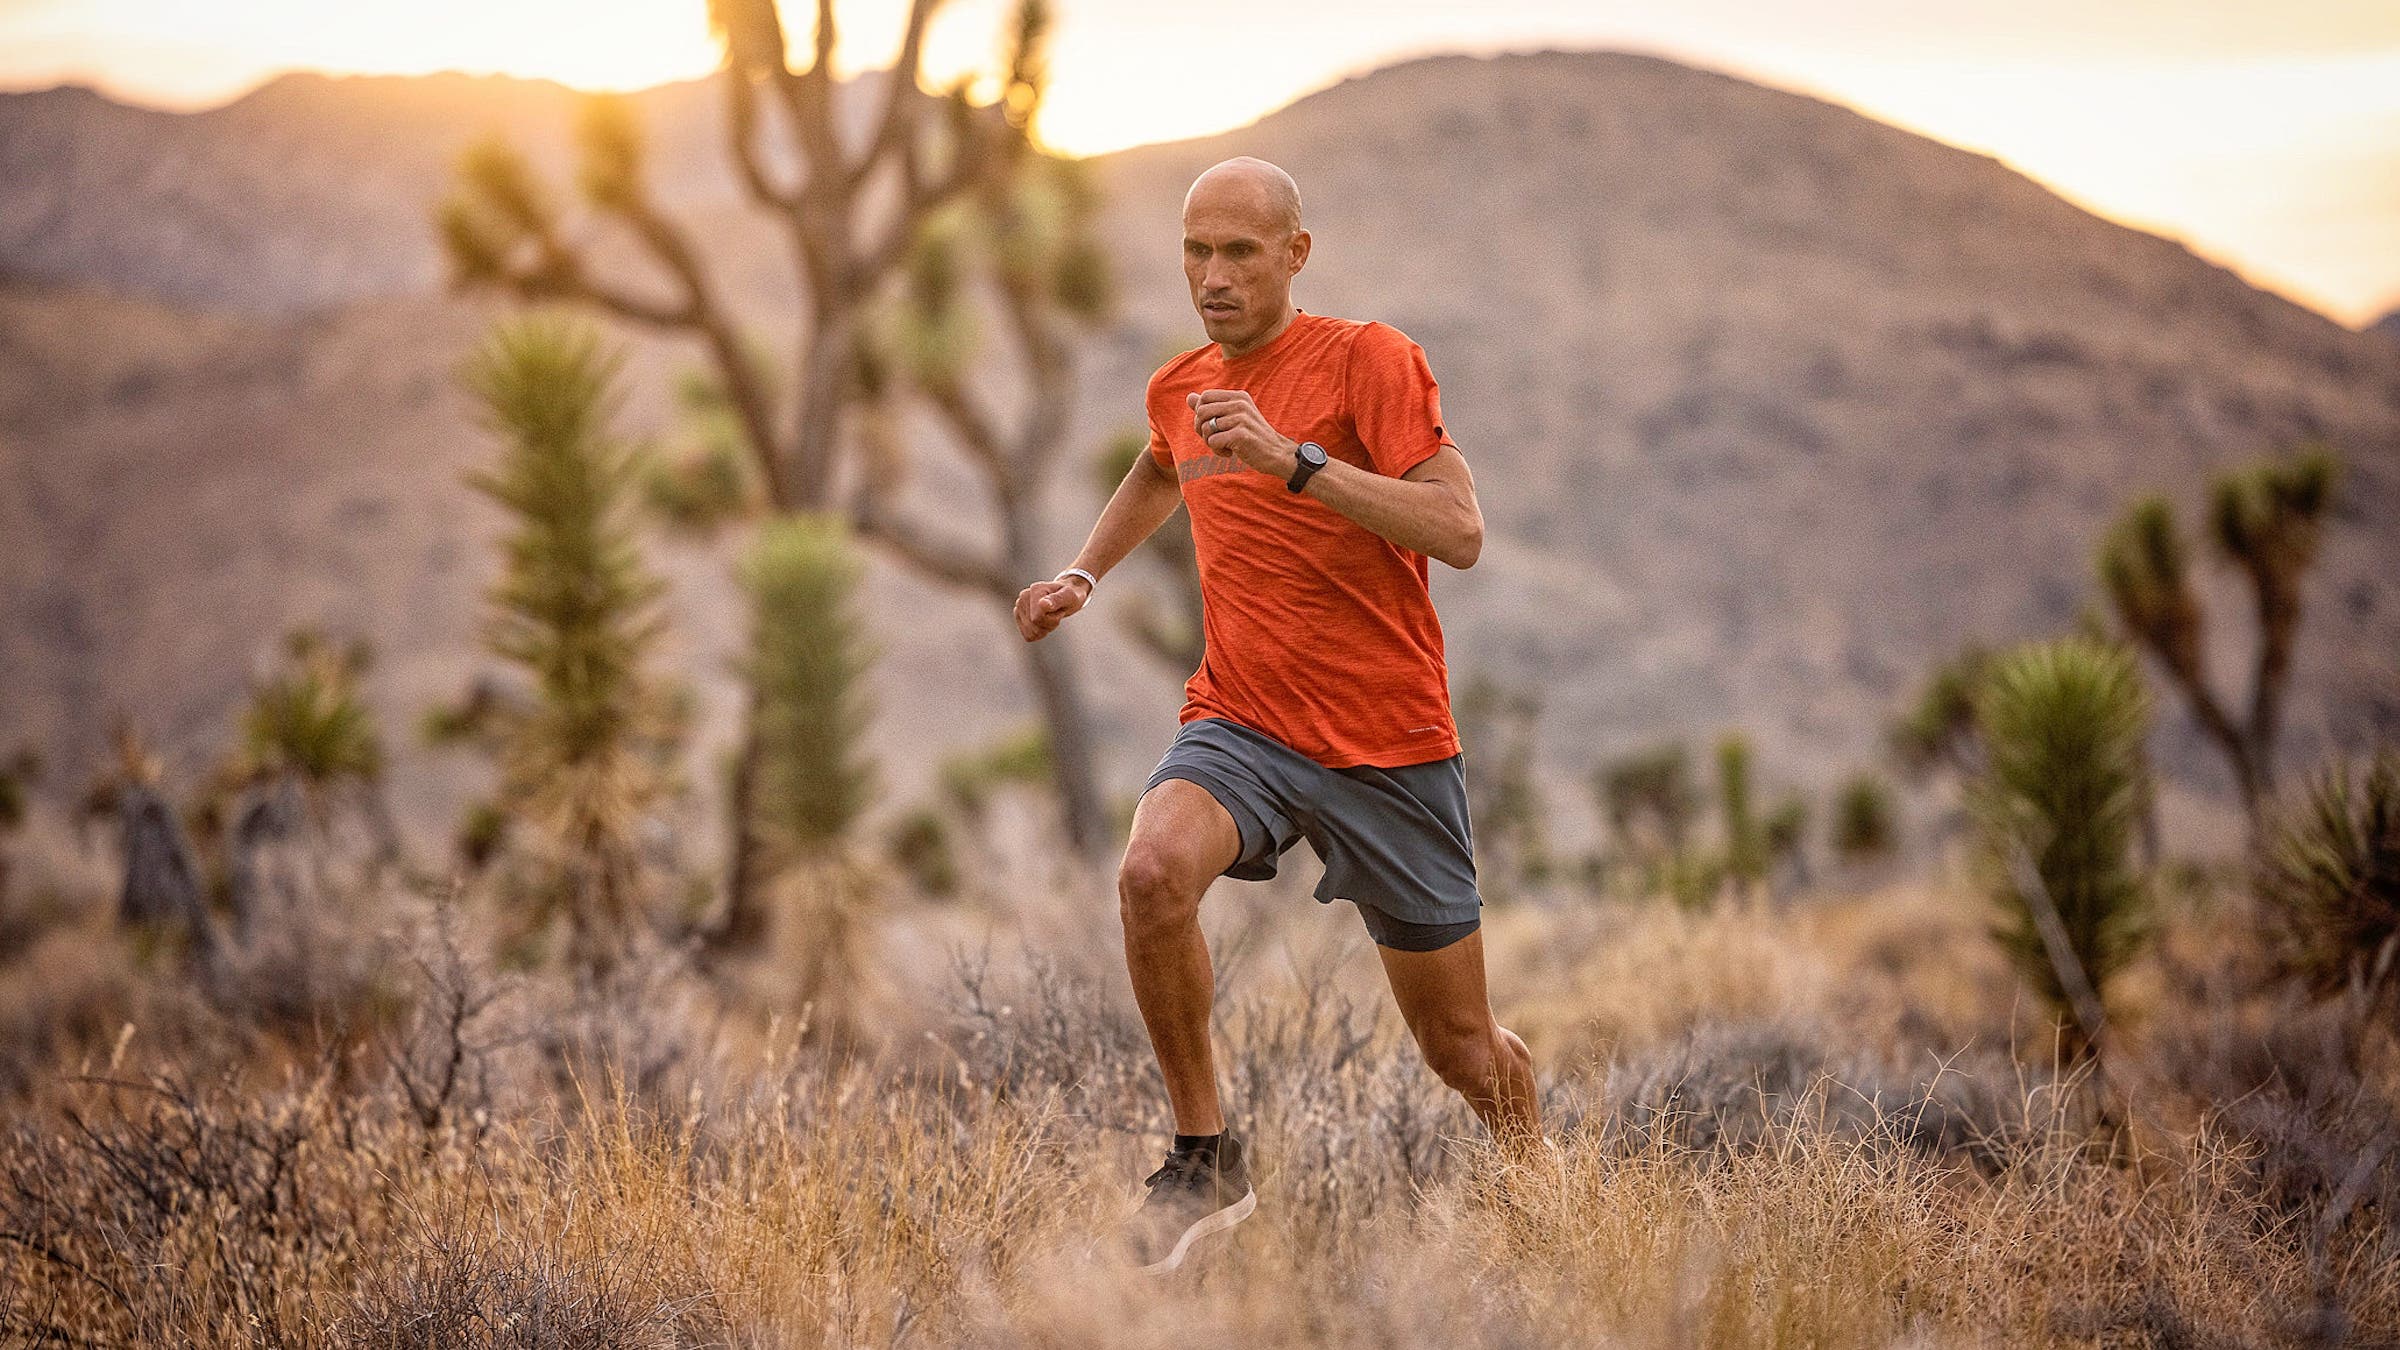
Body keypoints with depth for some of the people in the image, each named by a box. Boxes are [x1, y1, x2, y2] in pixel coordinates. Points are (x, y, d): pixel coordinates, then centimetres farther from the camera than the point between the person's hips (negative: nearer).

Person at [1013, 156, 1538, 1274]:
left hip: (1389, 742, -3)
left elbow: (1458, 532, -20)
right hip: (1237, 722, 3)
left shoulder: (1366, 359, -8)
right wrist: (1084, 574, 23)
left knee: (1458, 1044, 6)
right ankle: (1206, 1159, -15)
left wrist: (1294, 459, -26)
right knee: (1153, 873, -31)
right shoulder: (1179, 388, 10)